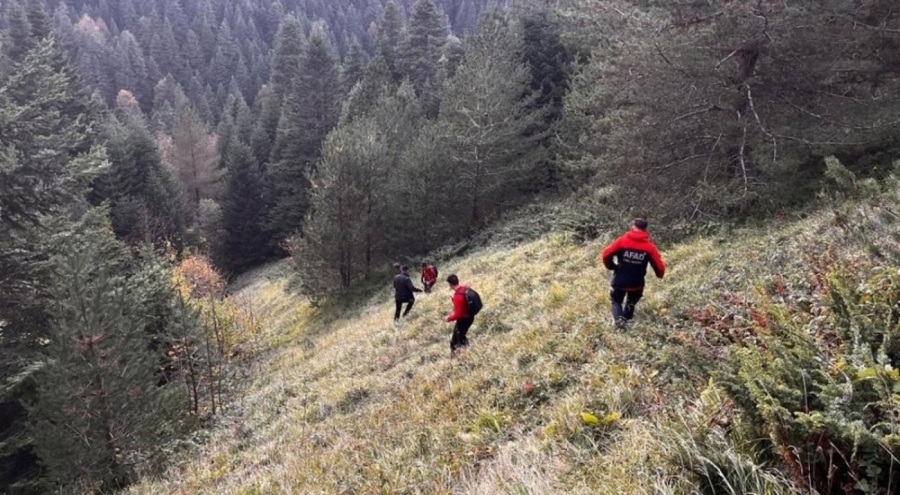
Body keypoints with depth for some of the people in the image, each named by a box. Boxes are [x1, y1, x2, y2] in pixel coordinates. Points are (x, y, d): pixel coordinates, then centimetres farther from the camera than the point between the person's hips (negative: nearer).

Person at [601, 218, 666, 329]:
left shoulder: (622, 241, -9)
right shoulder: (649, 246, -7)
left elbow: (606, 255, -13)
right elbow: (659, 265, -6)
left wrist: (611, 266, 6)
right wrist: (660, 274, 17)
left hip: (619, 281, -1)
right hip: (636, 284, 1)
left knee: (616, 301, 19)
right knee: (631, 303, 29)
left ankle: (619, 319, -6)